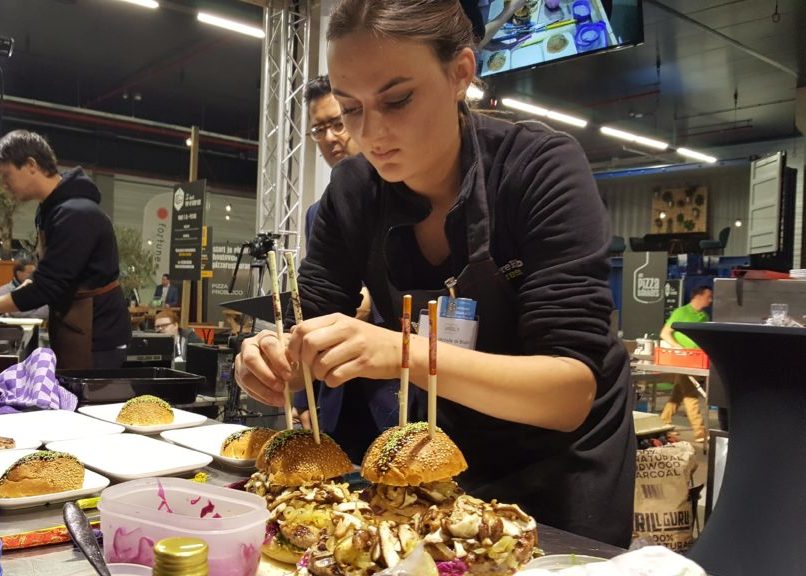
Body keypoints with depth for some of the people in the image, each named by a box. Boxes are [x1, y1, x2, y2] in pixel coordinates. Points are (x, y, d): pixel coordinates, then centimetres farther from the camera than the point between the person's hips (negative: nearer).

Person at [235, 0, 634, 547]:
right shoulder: (354, 190, -13)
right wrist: (274, 363, -32)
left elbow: (571, 392, -32)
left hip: (564, 457, -3)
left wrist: (408, 354, -46)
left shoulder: (541, 168, -26)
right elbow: (312, 327, -9)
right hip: (448, 455, 4)